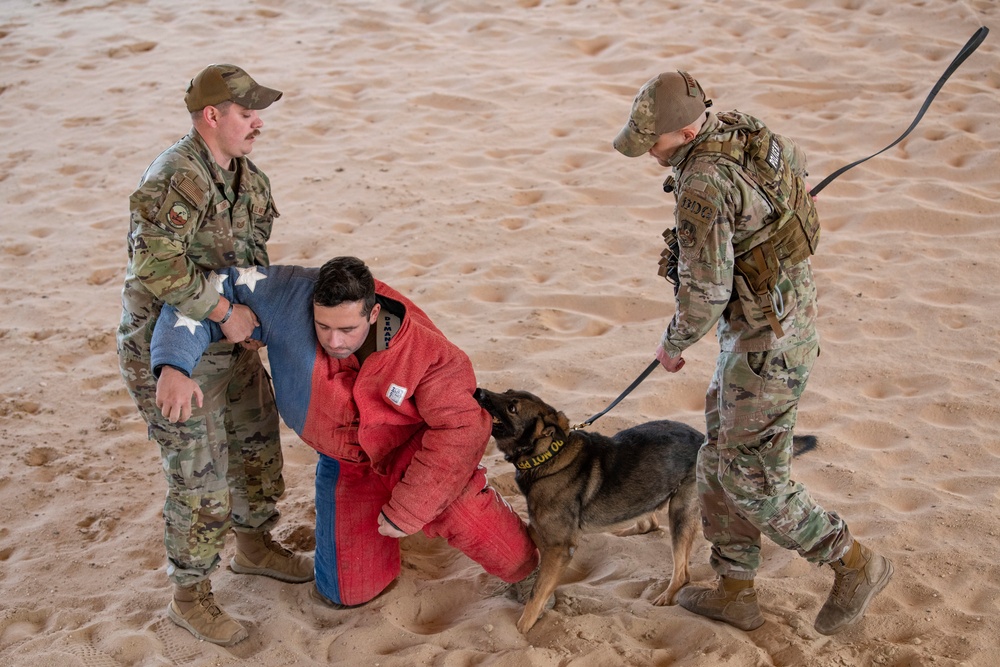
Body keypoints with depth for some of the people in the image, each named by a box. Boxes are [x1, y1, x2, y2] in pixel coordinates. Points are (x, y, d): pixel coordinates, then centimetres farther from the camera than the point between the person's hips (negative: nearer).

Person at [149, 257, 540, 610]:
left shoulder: (424, 349, -32)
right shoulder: (288, 297, -29)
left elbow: (459, 427, -28)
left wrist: (406, 506, -29)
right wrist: (173, 366, -41)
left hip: (411, 445, -2)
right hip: (346, 461, 3)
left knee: (452, 500, -34)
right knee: (347, 591, 7)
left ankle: (523, 570, -3)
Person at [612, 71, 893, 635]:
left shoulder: (703, 184, -28)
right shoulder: (738, 127, 1)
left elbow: (705, 291, -25)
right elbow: (797, 162, 22)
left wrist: (673, 345, -6)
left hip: (767, 343, -10)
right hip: (786, 309, 10)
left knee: (752, 480, 1)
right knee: (722, 461, 17)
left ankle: (856, 564, 17)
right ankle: (736, 593, 27)